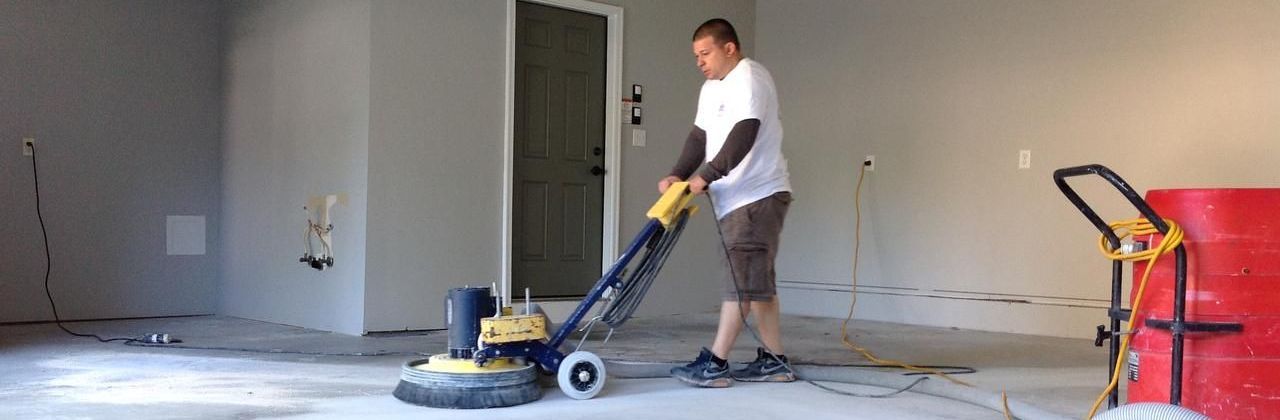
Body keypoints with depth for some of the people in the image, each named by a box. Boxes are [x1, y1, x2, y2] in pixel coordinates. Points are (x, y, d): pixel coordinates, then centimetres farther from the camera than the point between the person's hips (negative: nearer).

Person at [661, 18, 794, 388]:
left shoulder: (750, 79, -12)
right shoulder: (711, 89, 19)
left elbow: (743, 137, -23)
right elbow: (699, 138, 15)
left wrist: (706, 176, -26)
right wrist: (678, 175, -1)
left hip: (759, 196, -10)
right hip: (736, 199, 10)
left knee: (743, 280, -9)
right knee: (756, 281, 10)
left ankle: (715, 364, -9)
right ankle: (774, 361, 14)